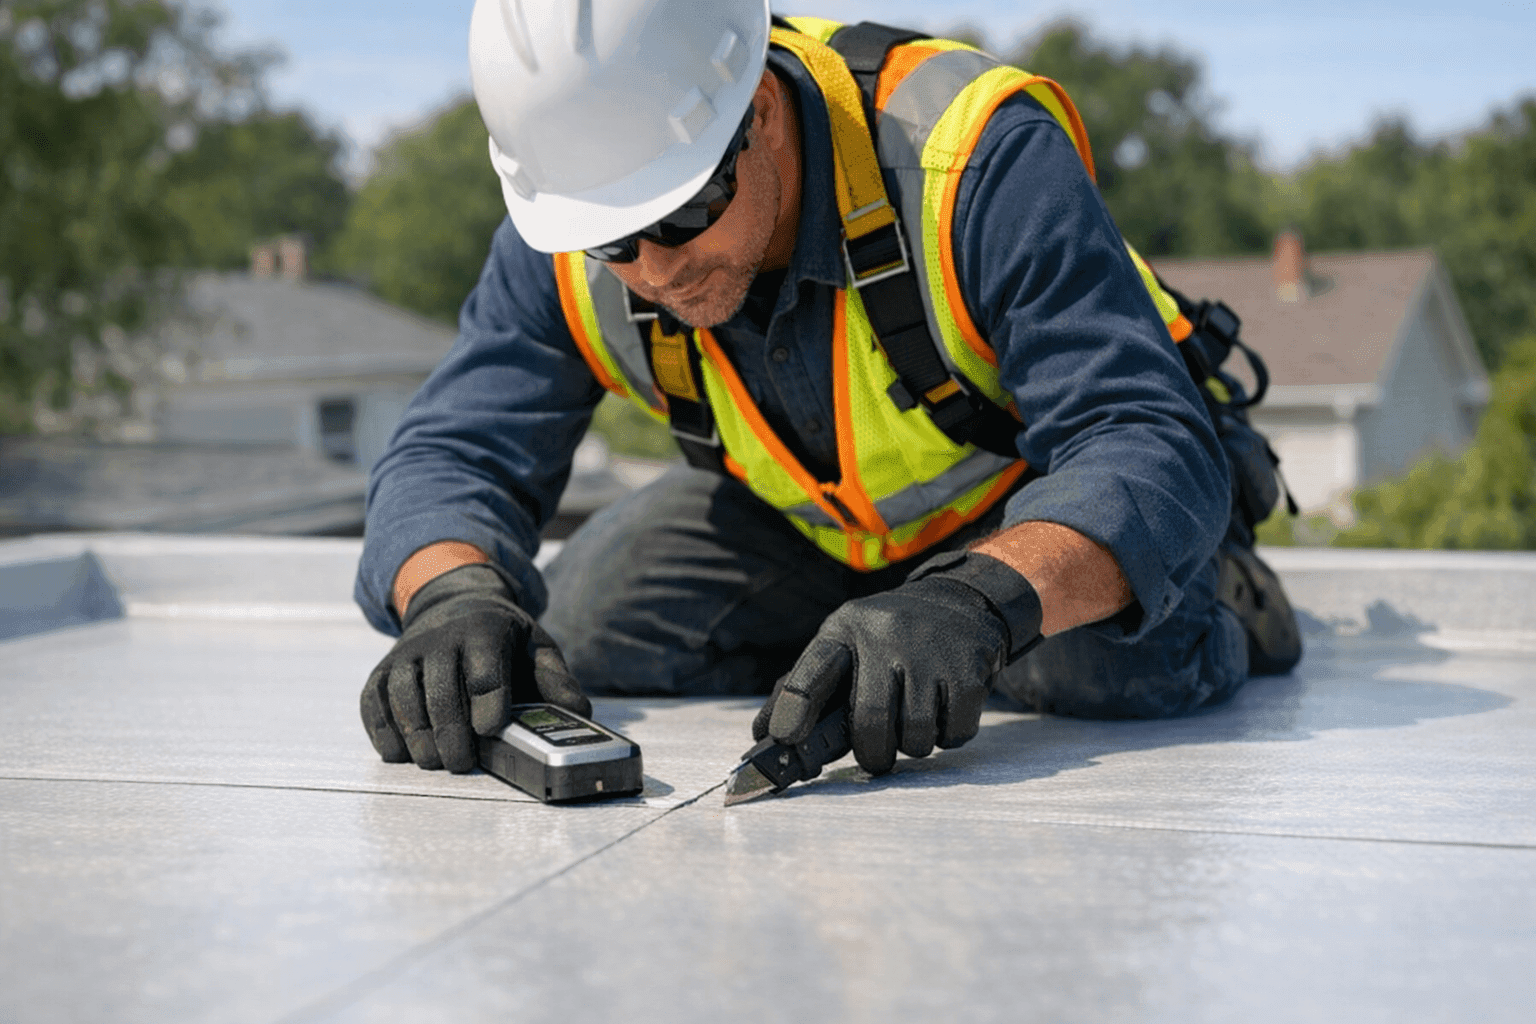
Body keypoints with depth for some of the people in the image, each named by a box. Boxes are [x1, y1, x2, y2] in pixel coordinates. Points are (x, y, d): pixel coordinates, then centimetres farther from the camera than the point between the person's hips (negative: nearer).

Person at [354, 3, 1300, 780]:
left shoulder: (979, 155, -37)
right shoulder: (564, 242, -22)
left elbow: (1149, 446, -42)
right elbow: (451, 451, -21)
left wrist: (979, 603, -61)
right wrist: (455, 596, -45)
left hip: (1036, 506, -4)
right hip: (804, 526, 4)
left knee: (1117, 660, -34)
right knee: (580, 629, -16)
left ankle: (1214, 600, 3)